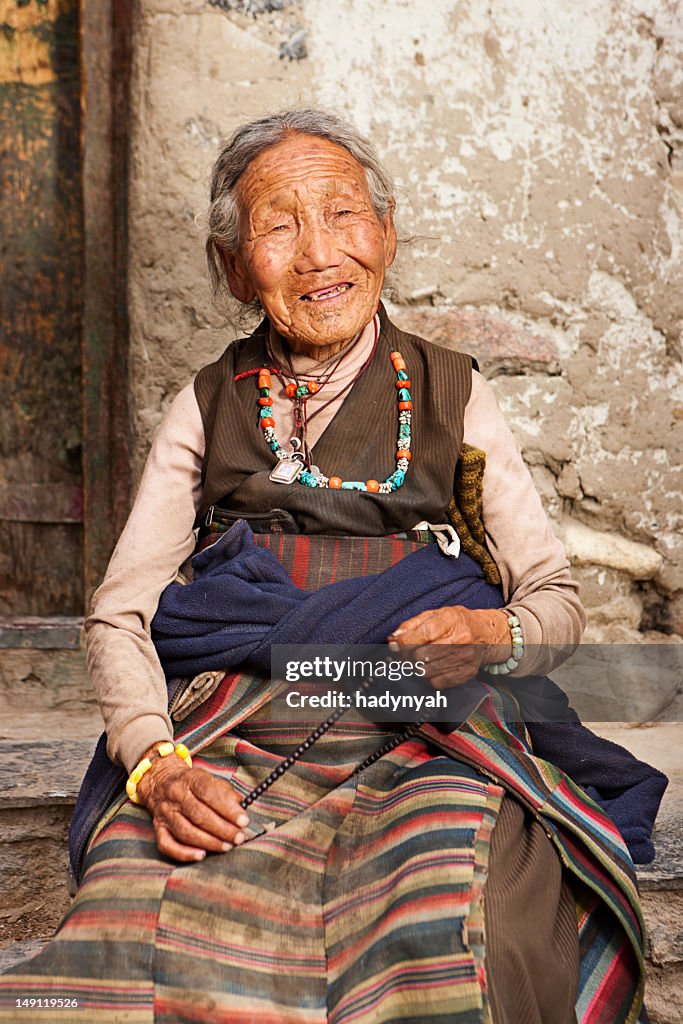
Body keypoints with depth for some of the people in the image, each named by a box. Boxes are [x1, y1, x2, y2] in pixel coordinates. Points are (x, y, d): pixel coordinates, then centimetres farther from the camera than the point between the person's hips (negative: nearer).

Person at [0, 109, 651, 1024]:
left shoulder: (452, 393, 14)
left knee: (449, 950, -31)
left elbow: (557, 598, 13)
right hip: (231, 734, 1)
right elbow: (118, 615, 8)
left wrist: (495, 633, -12)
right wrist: (155, 765, -11)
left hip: (424, 738, -1)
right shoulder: (208, 406, 16)